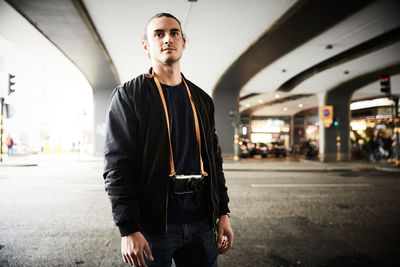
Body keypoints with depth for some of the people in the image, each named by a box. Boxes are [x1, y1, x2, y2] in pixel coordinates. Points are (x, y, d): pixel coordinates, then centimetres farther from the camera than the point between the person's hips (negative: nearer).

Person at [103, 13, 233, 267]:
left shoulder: (202, 100, 11)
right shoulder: (128, 96, -4)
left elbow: (214, 160, 14)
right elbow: (117, 167, -9)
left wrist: (223, 212, 8)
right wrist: (129, 230, -15)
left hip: (201, 222, 5)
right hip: (152, 226, -4)